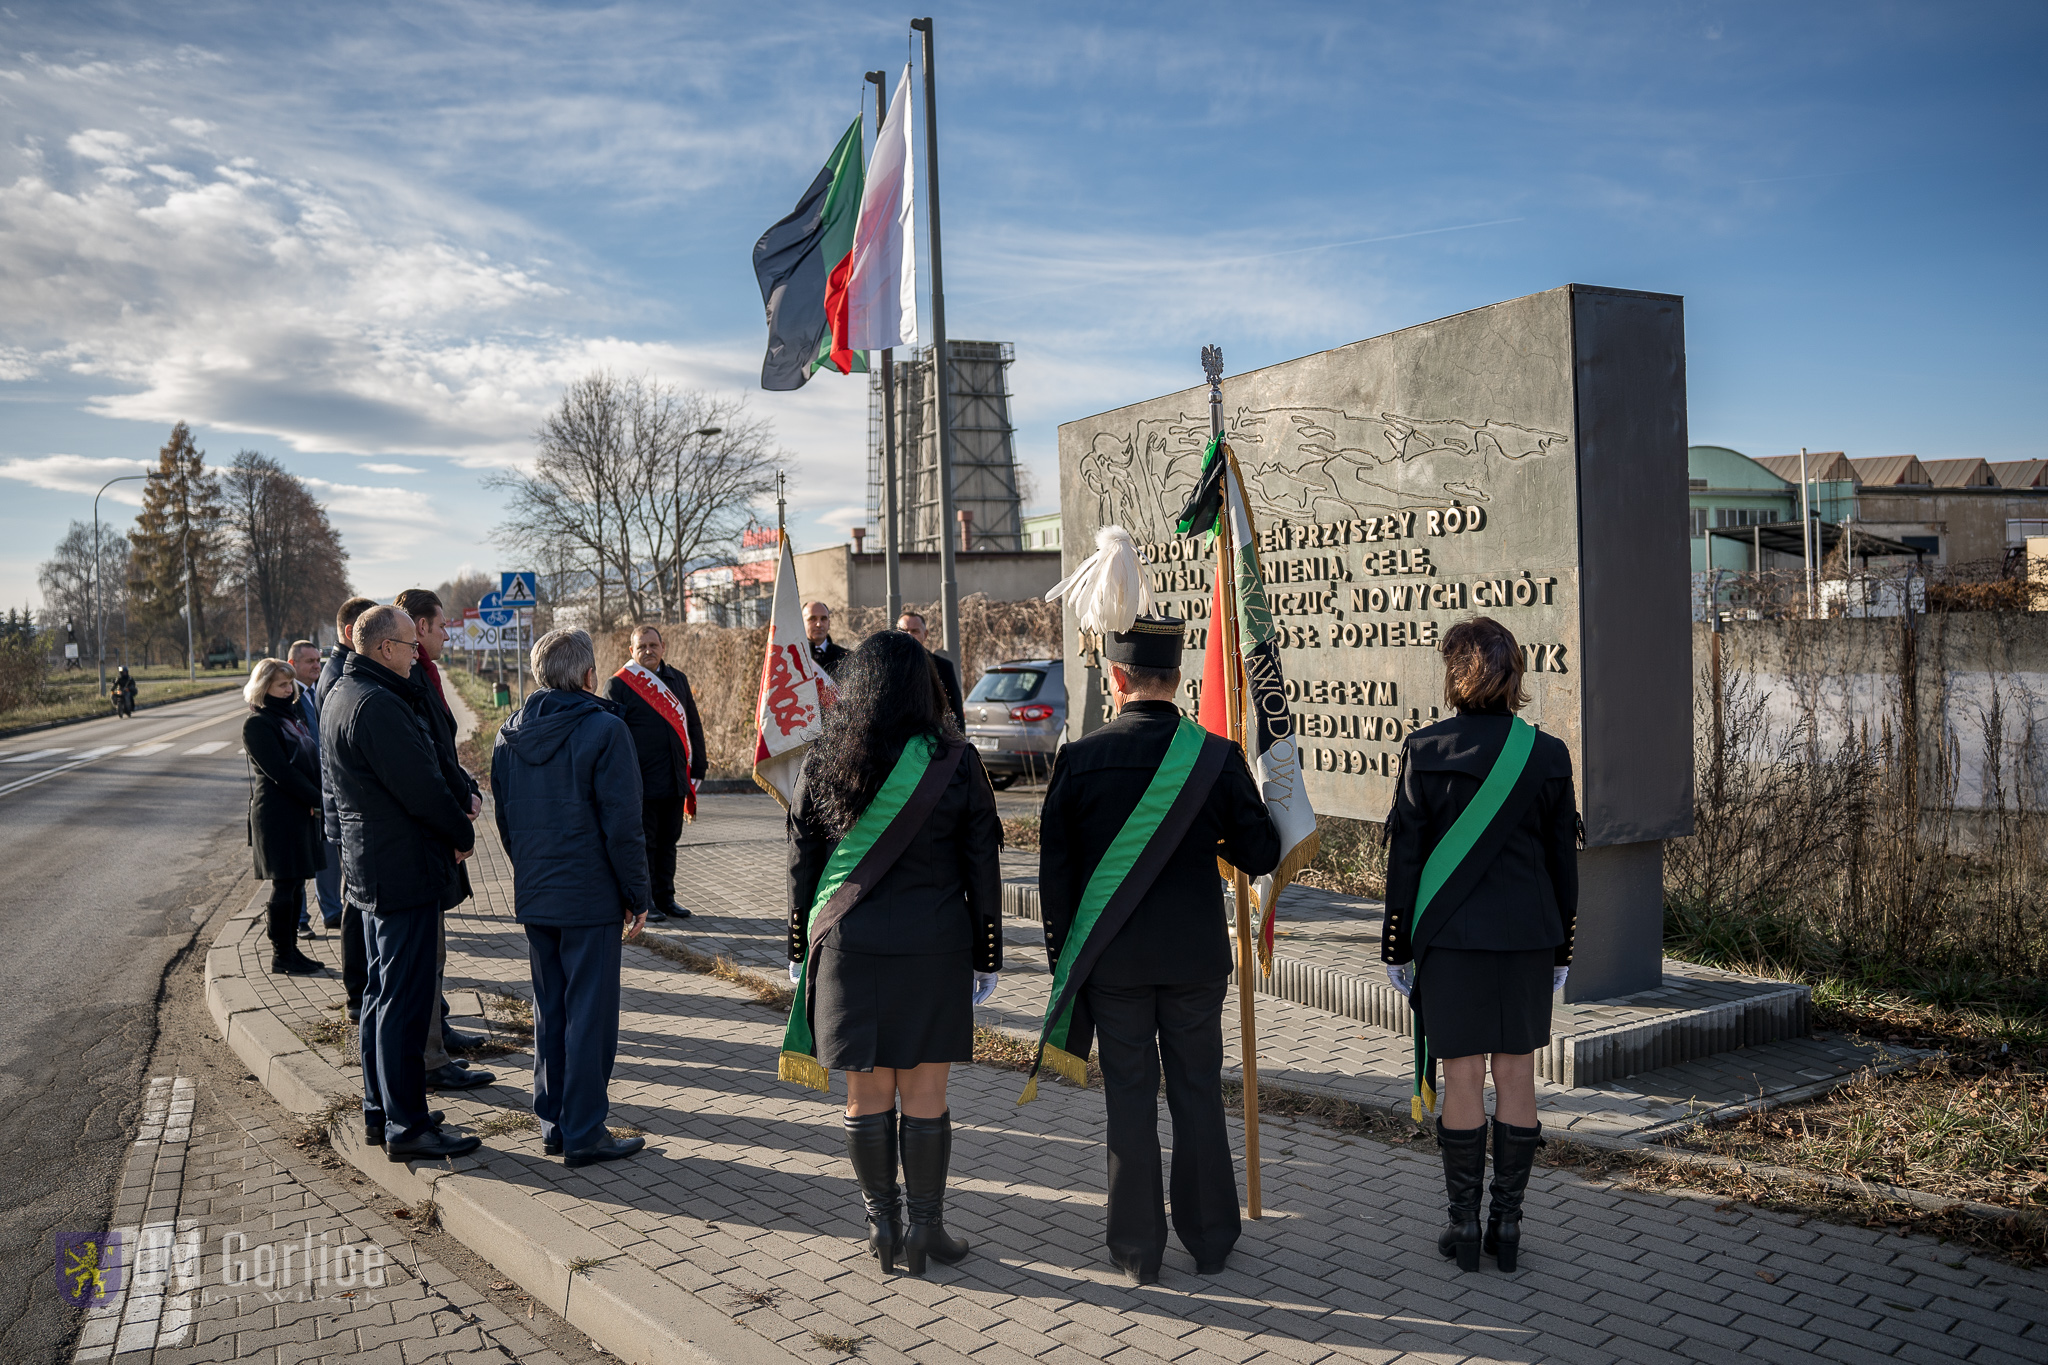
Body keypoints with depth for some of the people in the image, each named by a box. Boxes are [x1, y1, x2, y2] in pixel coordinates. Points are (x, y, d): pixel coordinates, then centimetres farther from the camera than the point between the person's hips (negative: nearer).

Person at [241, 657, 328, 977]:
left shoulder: (293, 716, 15)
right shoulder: (257, 724, -10)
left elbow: (311, 759, 13)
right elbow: (280, 771, -17)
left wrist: (320, 798, -2)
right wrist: (318, 800, -16)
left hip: (301, 812, 8)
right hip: (277, 814, -8)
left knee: (296, 884, 12)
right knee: (284, 884, -3)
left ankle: (290, 950, 21)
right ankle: (281, 956, 6)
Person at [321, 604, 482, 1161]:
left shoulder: (340, 696, 14)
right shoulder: (377, 704, -21)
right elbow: (421, 787, -22)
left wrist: (451, 819, 7)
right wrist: (463, 835, -5)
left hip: (368, 868, 11)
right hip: (403, 872, -11)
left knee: (382, 991, 17)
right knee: (405, 999, -5)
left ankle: (379, 1111, 27)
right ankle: (406, 1126, 1)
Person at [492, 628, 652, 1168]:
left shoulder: (510, 734, 6)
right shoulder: (603, 729, -14)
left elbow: (502, 818, 13)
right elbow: (622, 825, -15)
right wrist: (636, 896, -7)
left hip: (534, 895, 6)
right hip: (591, 899, -6)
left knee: (549, 1011, 16)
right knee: (590, 1015, 1)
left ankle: (552, 1122, 23)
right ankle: (584, 1134, 5)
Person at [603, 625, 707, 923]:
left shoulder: (677, 680, 13)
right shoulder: (619, 685, -4)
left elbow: (693, 726, 17)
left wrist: (697, 769, 11)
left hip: (675, 781, 5)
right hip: (642, 783, -5)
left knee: (668, 840, 12)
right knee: (643, 842, 2)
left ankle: (665, 897, 22)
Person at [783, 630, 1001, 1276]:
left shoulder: (822, 765, 0)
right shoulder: (955, 762, -5)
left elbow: (800, 864, 5)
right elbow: (981, 866, -1)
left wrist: (800, 950, 14)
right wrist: (986, 955, 7)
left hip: (848, 948, 2)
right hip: (933, 950, -1)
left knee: (866, 1092, 10)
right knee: (925, 1094, 6)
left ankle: (881, 1226, 19)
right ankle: (924, 1229, 15)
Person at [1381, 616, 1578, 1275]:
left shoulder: (1424, 751, -7)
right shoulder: (1547, 753, -1)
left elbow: (1404, 855, -5)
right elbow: (1564, 857, 5)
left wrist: (1397, 945, 3)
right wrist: (1562, 946, 14)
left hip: (1450, 936, -2)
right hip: (1528, 937, 2)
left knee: (1462, 1079, 5)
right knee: (1516, 1077, 9)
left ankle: (1464, 1224, 13)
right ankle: (1507, 1224, 16)